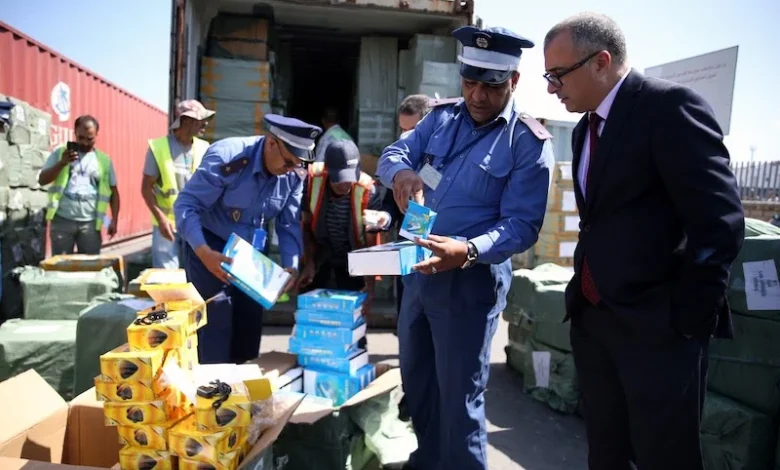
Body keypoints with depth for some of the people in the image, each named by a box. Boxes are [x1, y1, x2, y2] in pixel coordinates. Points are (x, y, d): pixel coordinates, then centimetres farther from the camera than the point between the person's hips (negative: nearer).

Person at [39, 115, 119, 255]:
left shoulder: (104, 160, 8)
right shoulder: (60, 153, 7)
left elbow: (113, 191, 9)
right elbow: (42, 180, 2)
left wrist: (114, 220, 0)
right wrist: (62, 163, -13)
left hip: (90, 223, 0)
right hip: (62, 220, 0)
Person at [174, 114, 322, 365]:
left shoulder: (295, 175, -11)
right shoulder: (226, 158, -28)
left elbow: (289, 225, -4)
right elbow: (185, 205, -26)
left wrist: (291, 265, -19)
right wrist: (204, 253, -39)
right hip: (209, 243, -5)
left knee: (251, 316, 9)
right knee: (216, 317, -9)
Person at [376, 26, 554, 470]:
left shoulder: (529, 142, -12)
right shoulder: (442, 118, 5)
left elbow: (522, 225, -18)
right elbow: (393, 153, 1)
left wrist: (468, 251, -36)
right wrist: (401, 172, -24)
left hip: (472, 278, -6)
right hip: (418, 269, 7)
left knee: (459, 395, 5)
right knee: (416, 379, 21)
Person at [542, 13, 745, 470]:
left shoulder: (670, 106, -12)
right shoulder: (586, 128, 14)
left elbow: (720, 221, -17)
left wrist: (686, 317, -15)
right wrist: (584, 293, 11)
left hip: (658, 324, -7)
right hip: (593, 320, 8)